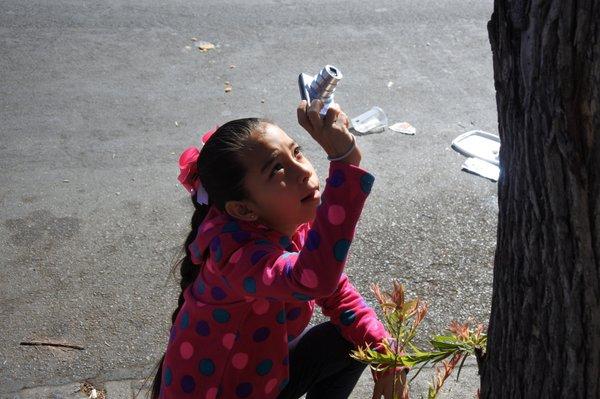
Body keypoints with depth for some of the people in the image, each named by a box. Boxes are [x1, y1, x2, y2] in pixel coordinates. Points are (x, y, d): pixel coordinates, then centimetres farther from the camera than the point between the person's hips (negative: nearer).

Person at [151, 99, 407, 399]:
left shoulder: (295, 223, -12)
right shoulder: (234, 252, -35)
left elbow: (337, 293, 2)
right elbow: (315, 280, -55)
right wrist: (345, 160, -57)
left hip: (263, 373, 7)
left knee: (358, 340, 2)